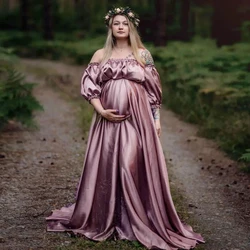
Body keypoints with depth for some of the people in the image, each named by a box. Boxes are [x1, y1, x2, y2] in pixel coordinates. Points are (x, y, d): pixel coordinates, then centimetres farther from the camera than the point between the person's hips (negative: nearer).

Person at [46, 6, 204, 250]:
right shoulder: (101, 55, 8)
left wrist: (156, 118, 0)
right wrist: (101, 111, -10)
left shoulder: (143, 54, 5)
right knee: (106, 165, 3)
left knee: (135, 166, -4)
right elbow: (88, 85, 3)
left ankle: (139, 221, 5)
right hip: (108, 119, 2)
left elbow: (153, 89, 5)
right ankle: (103, 218, 16)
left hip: (137, 118, -1)